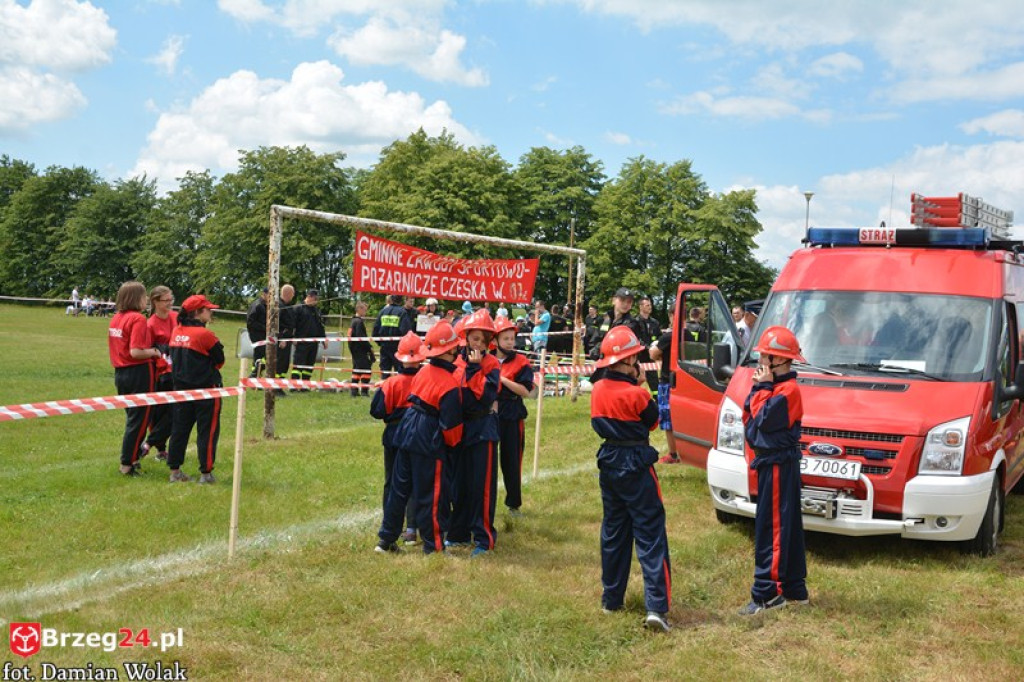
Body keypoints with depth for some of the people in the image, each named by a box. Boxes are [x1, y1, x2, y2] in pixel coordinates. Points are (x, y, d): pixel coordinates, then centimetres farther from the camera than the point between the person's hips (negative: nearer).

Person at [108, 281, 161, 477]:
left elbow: (116, 346, 16)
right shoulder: (138, 319, -16)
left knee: (133, 417, 21)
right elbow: (135, 352, -25)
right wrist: (154, 352, -8)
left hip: (120, 372, 8)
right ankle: (128, 463, 6)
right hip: (139, 374, -8)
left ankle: (133, 455, 29)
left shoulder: (116, 318, 9)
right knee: (139, 420, 2)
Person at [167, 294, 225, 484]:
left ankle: (175, 471, 16)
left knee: (180, 428, 13)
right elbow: (220, 360, -8)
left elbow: (175, 357, 12)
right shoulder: (204, 334, -17)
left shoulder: (177, 332, 3)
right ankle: (206, 473, 5)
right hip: (206, 388, -7)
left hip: (181, 386, 7)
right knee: (207, 431, 3)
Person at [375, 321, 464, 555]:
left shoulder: (423, 372, 4)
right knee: (432, 495, 4)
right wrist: (453, 443, 1)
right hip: (431, 442, -8)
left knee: (399, 487, 16)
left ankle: (386, 540, 25)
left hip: (407, 431, 8)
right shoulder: (449, 384, -19)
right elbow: (450, 423, -16)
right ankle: (434, 546, 14)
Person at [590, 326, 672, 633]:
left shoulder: (598, 390, 0)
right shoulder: (635, 394, -17)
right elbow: (652, 421, -1)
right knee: (650, 536, -4)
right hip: (636, 465, -6)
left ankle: (611, 598, 25)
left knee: (613, 532, 17)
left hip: (609, 463, 6)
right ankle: (656, 607, -11)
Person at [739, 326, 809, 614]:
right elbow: (749, 415, 11)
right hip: (770, 463, 10)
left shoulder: (788, 389, -16)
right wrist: (759, 388, -1)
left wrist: (763, 388, -14)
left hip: (778, 464, -10)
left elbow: (764, 419, -23)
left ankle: (766, 593, -8)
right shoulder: (775, 386, 16)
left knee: (771, 528, -9)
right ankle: (794, 589, 23)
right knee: (787, 528, 14)